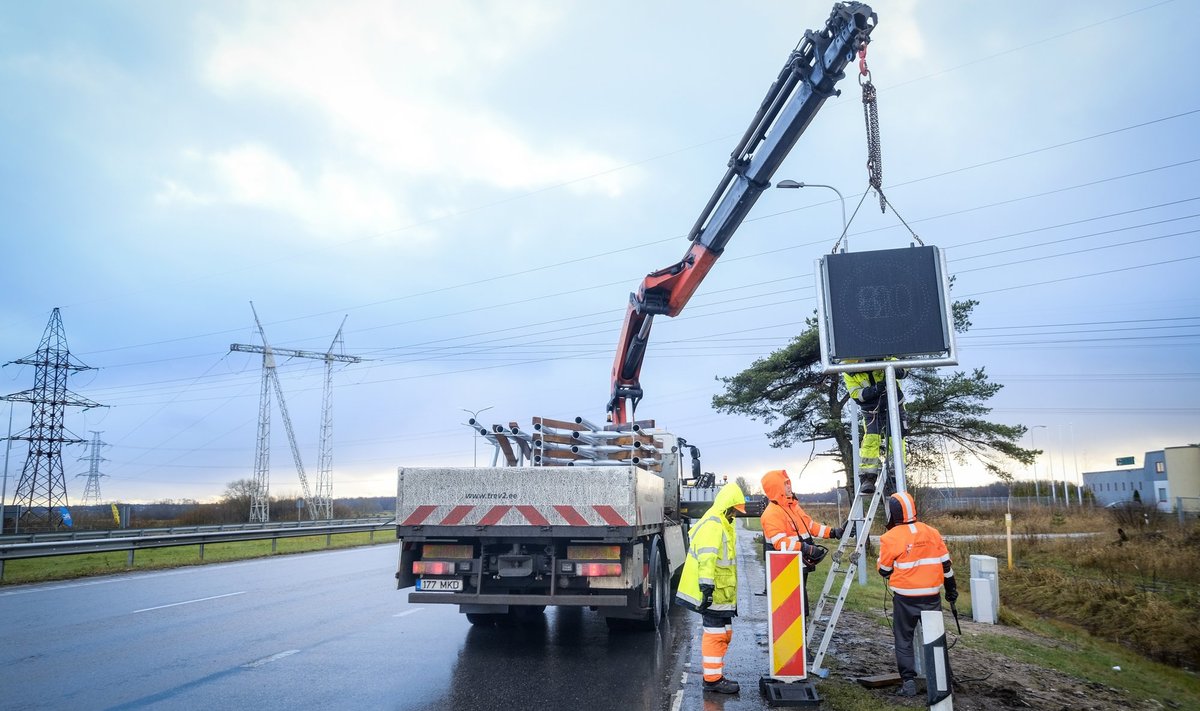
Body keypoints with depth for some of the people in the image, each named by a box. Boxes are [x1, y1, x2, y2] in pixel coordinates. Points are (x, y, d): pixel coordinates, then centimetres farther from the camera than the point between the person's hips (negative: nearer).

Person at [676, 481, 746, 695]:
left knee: (724, 633, 17)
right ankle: (712, 679, 4)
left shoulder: (722, 524, 17)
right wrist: (707, 587, -31)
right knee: (716, 635, -4)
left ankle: (715, 674, 26)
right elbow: (706, 559, -27)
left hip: (722, 592, 11)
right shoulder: (712, 525, -18)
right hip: (713, 593, -11)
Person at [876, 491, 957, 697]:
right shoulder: (932, 533, 1)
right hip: (931, 596, 3)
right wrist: (951, 588, 20)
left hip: (905, 598, -3)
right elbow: (945, 563, 8)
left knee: (904, 639, 9)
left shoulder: (890, 538, -11)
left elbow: (884, 570, -2)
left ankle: (908, 681, 6)